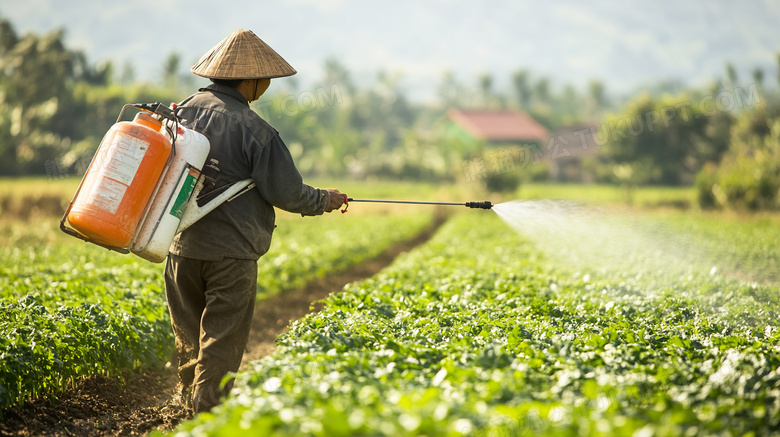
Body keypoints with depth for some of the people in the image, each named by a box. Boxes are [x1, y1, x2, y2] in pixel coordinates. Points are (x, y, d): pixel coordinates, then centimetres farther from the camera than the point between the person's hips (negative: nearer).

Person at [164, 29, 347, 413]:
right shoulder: (253, 130, -13)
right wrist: (325, 201, 6)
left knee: (190, 335, 19)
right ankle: (210, 409, 4)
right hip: (231, 251, -6)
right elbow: (286, 191, -11)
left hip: (183, 246, 6)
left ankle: (191, 399, 30)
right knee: (222, 339, 3)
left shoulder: (183, 111, 4)